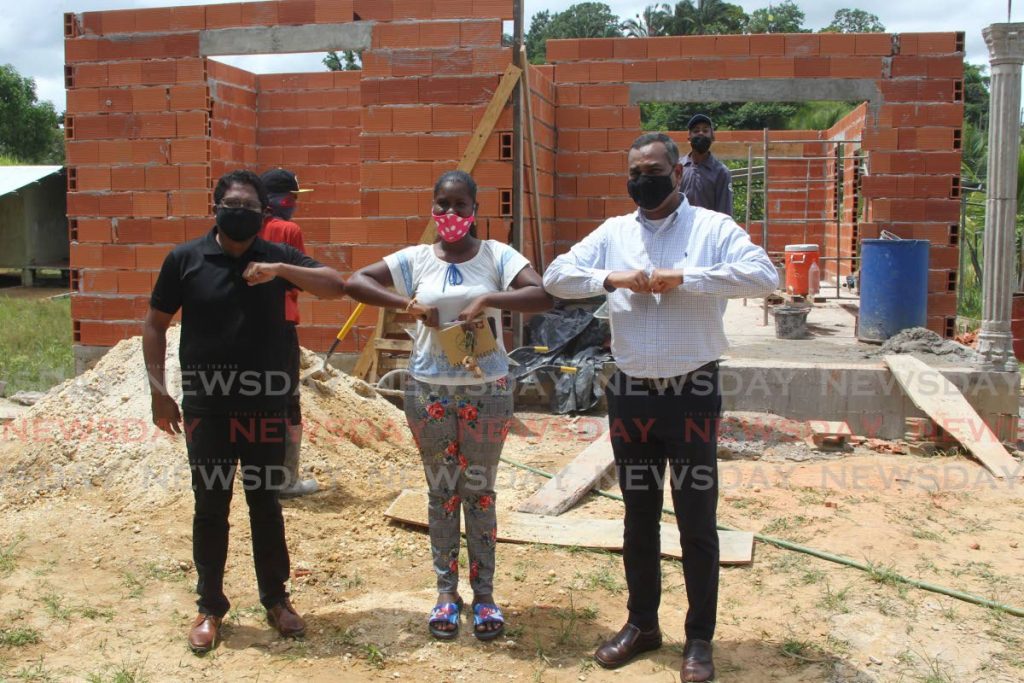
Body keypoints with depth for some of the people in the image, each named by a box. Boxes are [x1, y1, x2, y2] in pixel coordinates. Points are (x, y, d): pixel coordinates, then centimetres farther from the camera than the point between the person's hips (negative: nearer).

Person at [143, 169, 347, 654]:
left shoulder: (278, 257, 1)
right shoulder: (185, 259, -1)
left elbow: (336, 287, -9)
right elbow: (155, 324, 4)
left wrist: (281, 270, -23)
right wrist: (158, 390, -4)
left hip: (267, 407, 1)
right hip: (207, 407, -1)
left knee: (266, 505, 12)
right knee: (210, 509, 8)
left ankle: (275, 599, 26)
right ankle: (210, 607, 23)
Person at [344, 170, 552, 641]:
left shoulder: (496, 255, -3)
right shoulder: (416, 259, 0)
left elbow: (542, 297, -15)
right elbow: (355, 283, -2)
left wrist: (489, 300, -27)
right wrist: (408, 304, -15)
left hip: (487, 390, -1)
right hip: (429, 391, 1)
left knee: (479, 492, 9)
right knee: (442, 492, 11)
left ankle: (484, 594, 20)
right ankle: (446, 591, 23)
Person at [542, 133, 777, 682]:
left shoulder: (712, 228, -4)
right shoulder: (613, 232, 7)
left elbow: (764, 276, -19)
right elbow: (555, 276, 2)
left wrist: (685, 278, -21)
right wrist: (610, 278, -14)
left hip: (692, 394, -3)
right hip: (630, 394, 4)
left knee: (697, 524, 6)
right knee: (638, 520, 16)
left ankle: (700, 638, 22)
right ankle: (642, 624, 33)